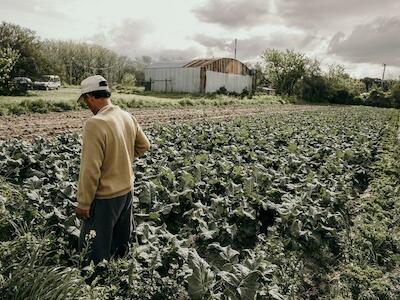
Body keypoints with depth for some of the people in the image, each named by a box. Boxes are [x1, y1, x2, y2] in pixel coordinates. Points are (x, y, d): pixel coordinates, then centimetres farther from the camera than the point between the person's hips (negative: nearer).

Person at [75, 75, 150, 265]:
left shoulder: (95, 124, -24)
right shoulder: (128, 117, -1)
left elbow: (90, 169, -23)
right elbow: (144, 145, 13)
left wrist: (83, 203, -13)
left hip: (105, 197, -8)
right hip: (127, 190, 8)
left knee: (96, 253, 9)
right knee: (121, 245, 25)